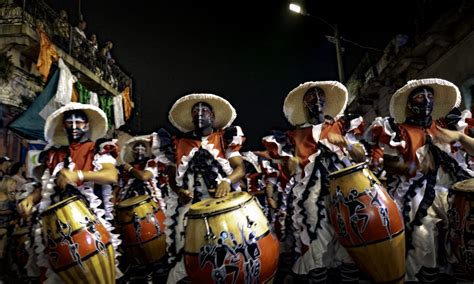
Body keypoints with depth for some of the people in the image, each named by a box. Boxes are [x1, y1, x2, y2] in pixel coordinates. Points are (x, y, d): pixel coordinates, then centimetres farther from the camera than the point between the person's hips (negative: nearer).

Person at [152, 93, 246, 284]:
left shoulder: (225, 138, 9)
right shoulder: (179, 143, 14)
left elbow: (240, 168, -1)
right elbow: (172, 176, 15)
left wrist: (227, 181, -21)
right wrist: (178, 191, -5)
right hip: (189, 207, 2)